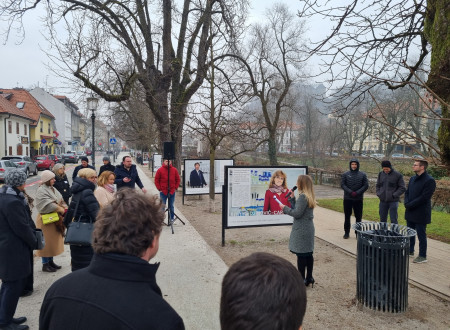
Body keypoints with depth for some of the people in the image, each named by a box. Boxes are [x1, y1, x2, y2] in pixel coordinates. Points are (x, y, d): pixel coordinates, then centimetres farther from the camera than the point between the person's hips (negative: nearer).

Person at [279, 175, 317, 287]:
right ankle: (309, 278, 25)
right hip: (309, 228, 10)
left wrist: (285, 208, -8)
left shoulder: (303, 196, -19)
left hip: (301, 230, -10)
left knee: (301, 255, -1)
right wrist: (292, 198, 10)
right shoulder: (309, 196, 11)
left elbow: (297, 213, -19)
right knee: (308, 254, 15)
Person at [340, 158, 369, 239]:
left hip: (358, 199, 0)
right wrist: (350, 192, -16)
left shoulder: (363, 175, 4)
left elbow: (366, 185, -1)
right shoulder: (345, 174, 3)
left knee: (358, 217, 5)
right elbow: (342, 184, -2)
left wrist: (357, 192, -14)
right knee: (347, 216, 7)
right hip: (347, 199, 0)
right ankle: (346, 232, 16)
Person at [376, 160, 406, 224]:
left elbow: (402, 188, -5)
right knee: (382, 220, 13)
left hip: (393, 201, -4)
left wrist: (394, 195, -14)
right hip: (382, 201, 4)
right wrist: (378, 194, 2)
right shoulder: (381, 174, 6)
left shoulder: (398, 175, -6)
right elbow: (378, 185, 17)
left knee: (393, 220, 1)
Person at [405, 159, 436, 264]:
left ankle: (422, 256, 13)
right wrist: (406, 203, -6)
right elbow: (407, 193, 12)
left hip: (420, 214, -7)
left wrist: (410, 205, -17)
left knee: (421, 235, 2)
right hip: (410, 212, 7)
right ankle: (410, 251, 31)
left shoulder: (429, 180, -14)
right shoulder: (412, 179, 11)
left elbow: (424, 197, -19)